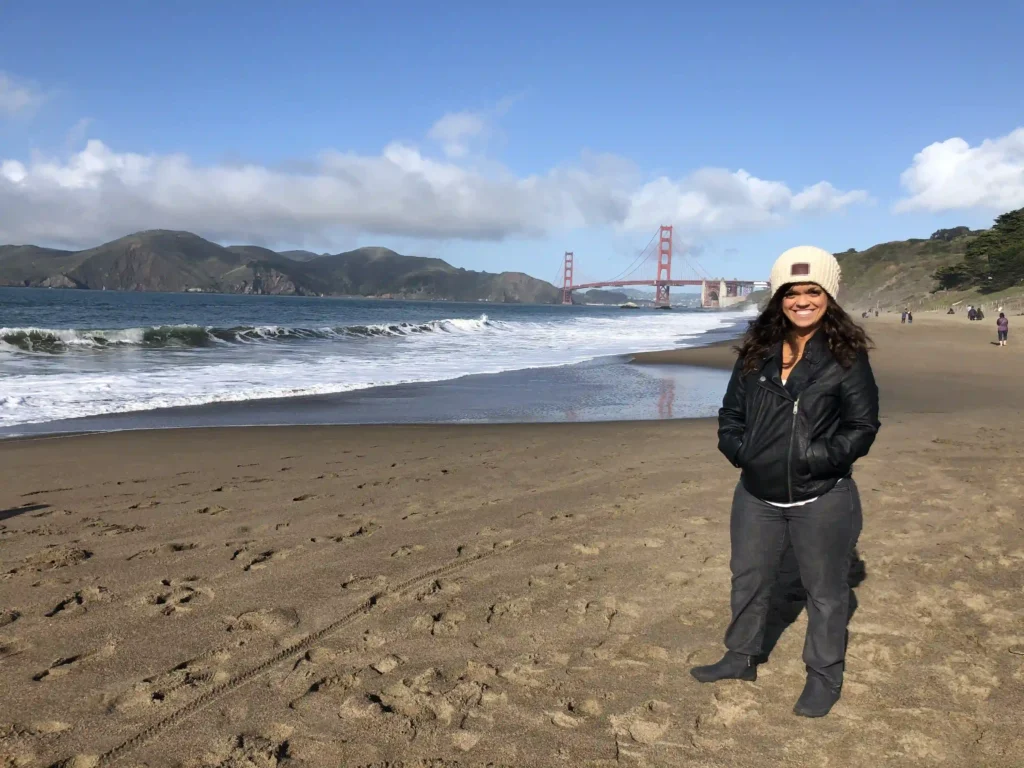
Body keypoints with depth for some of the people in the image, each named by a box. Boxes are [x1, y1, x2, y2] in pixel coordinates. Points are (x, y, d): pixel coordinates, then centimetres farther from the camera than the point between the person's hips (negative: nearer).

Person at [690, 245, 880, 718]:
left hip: (822, 499, -4)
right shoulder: (756, 352, 2)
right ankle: (741, 658, 40)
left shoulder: (846, 356, -10)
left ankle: (824, 676, 31)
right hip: (756, 496, 5)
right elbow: (731, 412, 9)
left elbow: (862, 427, -9)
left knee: (824, 591, 11)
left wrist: (813, 459, -19)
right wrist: (738, 450, -8)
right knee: (748, 579, 19)